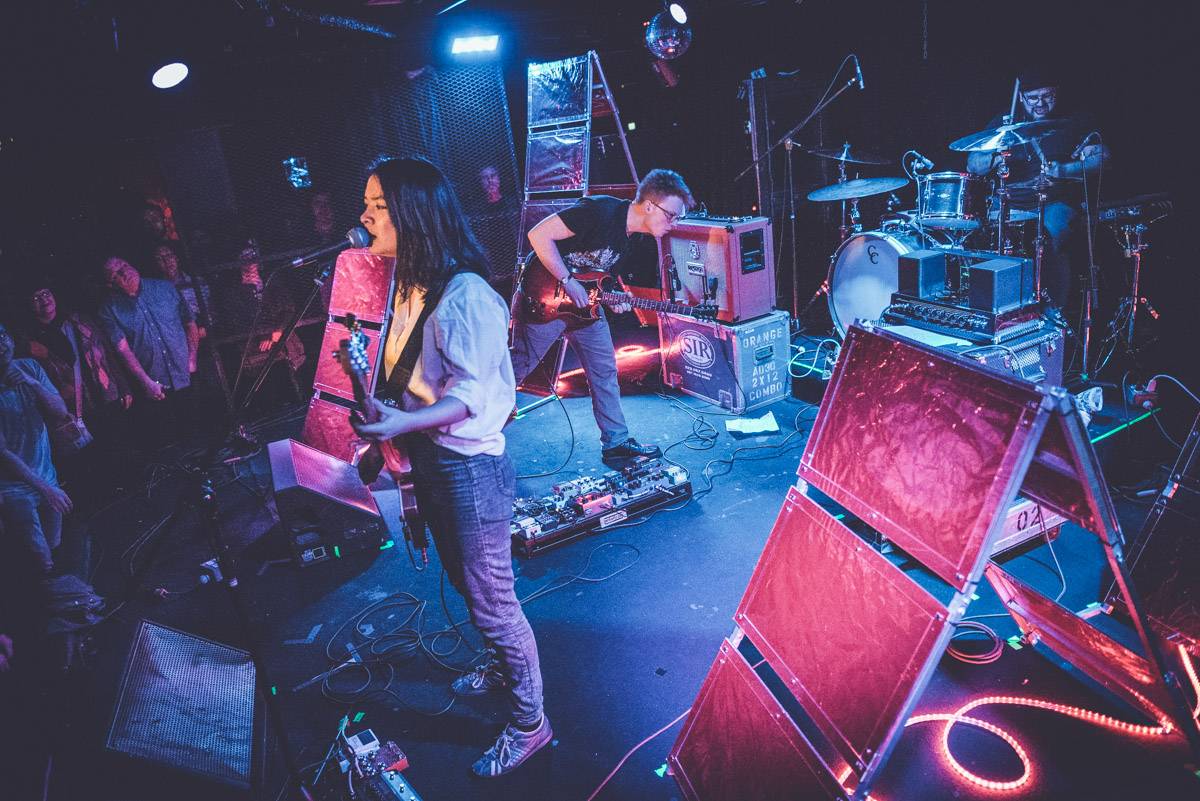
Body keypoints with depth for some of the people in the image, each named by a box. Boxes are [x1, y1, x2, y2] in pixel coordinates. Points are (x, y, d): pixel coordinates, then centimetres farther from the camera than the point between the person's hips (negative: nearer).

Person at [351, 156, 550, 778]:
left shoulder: (465, 295, -22)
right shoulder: (409, 287, 6)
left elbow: (471, 396, -26)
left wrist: (403, 424, -39)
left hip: (470, 467, -9)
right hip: (430, 462, 9)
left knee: (490, 602, 4)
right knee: (464, 582, 24)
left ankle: (530, 722, 24)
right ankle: (508, 669, 48)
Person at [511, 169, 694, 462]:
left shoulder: (636, 238, 3)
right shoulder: (601, 211, -24)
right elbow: (539, 235, -25)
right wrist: (568, 282, -25)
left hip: (585, 302, 8)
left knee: (604, 370, 7)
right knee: (517, 367, 2)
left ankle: (616, 441, 17)